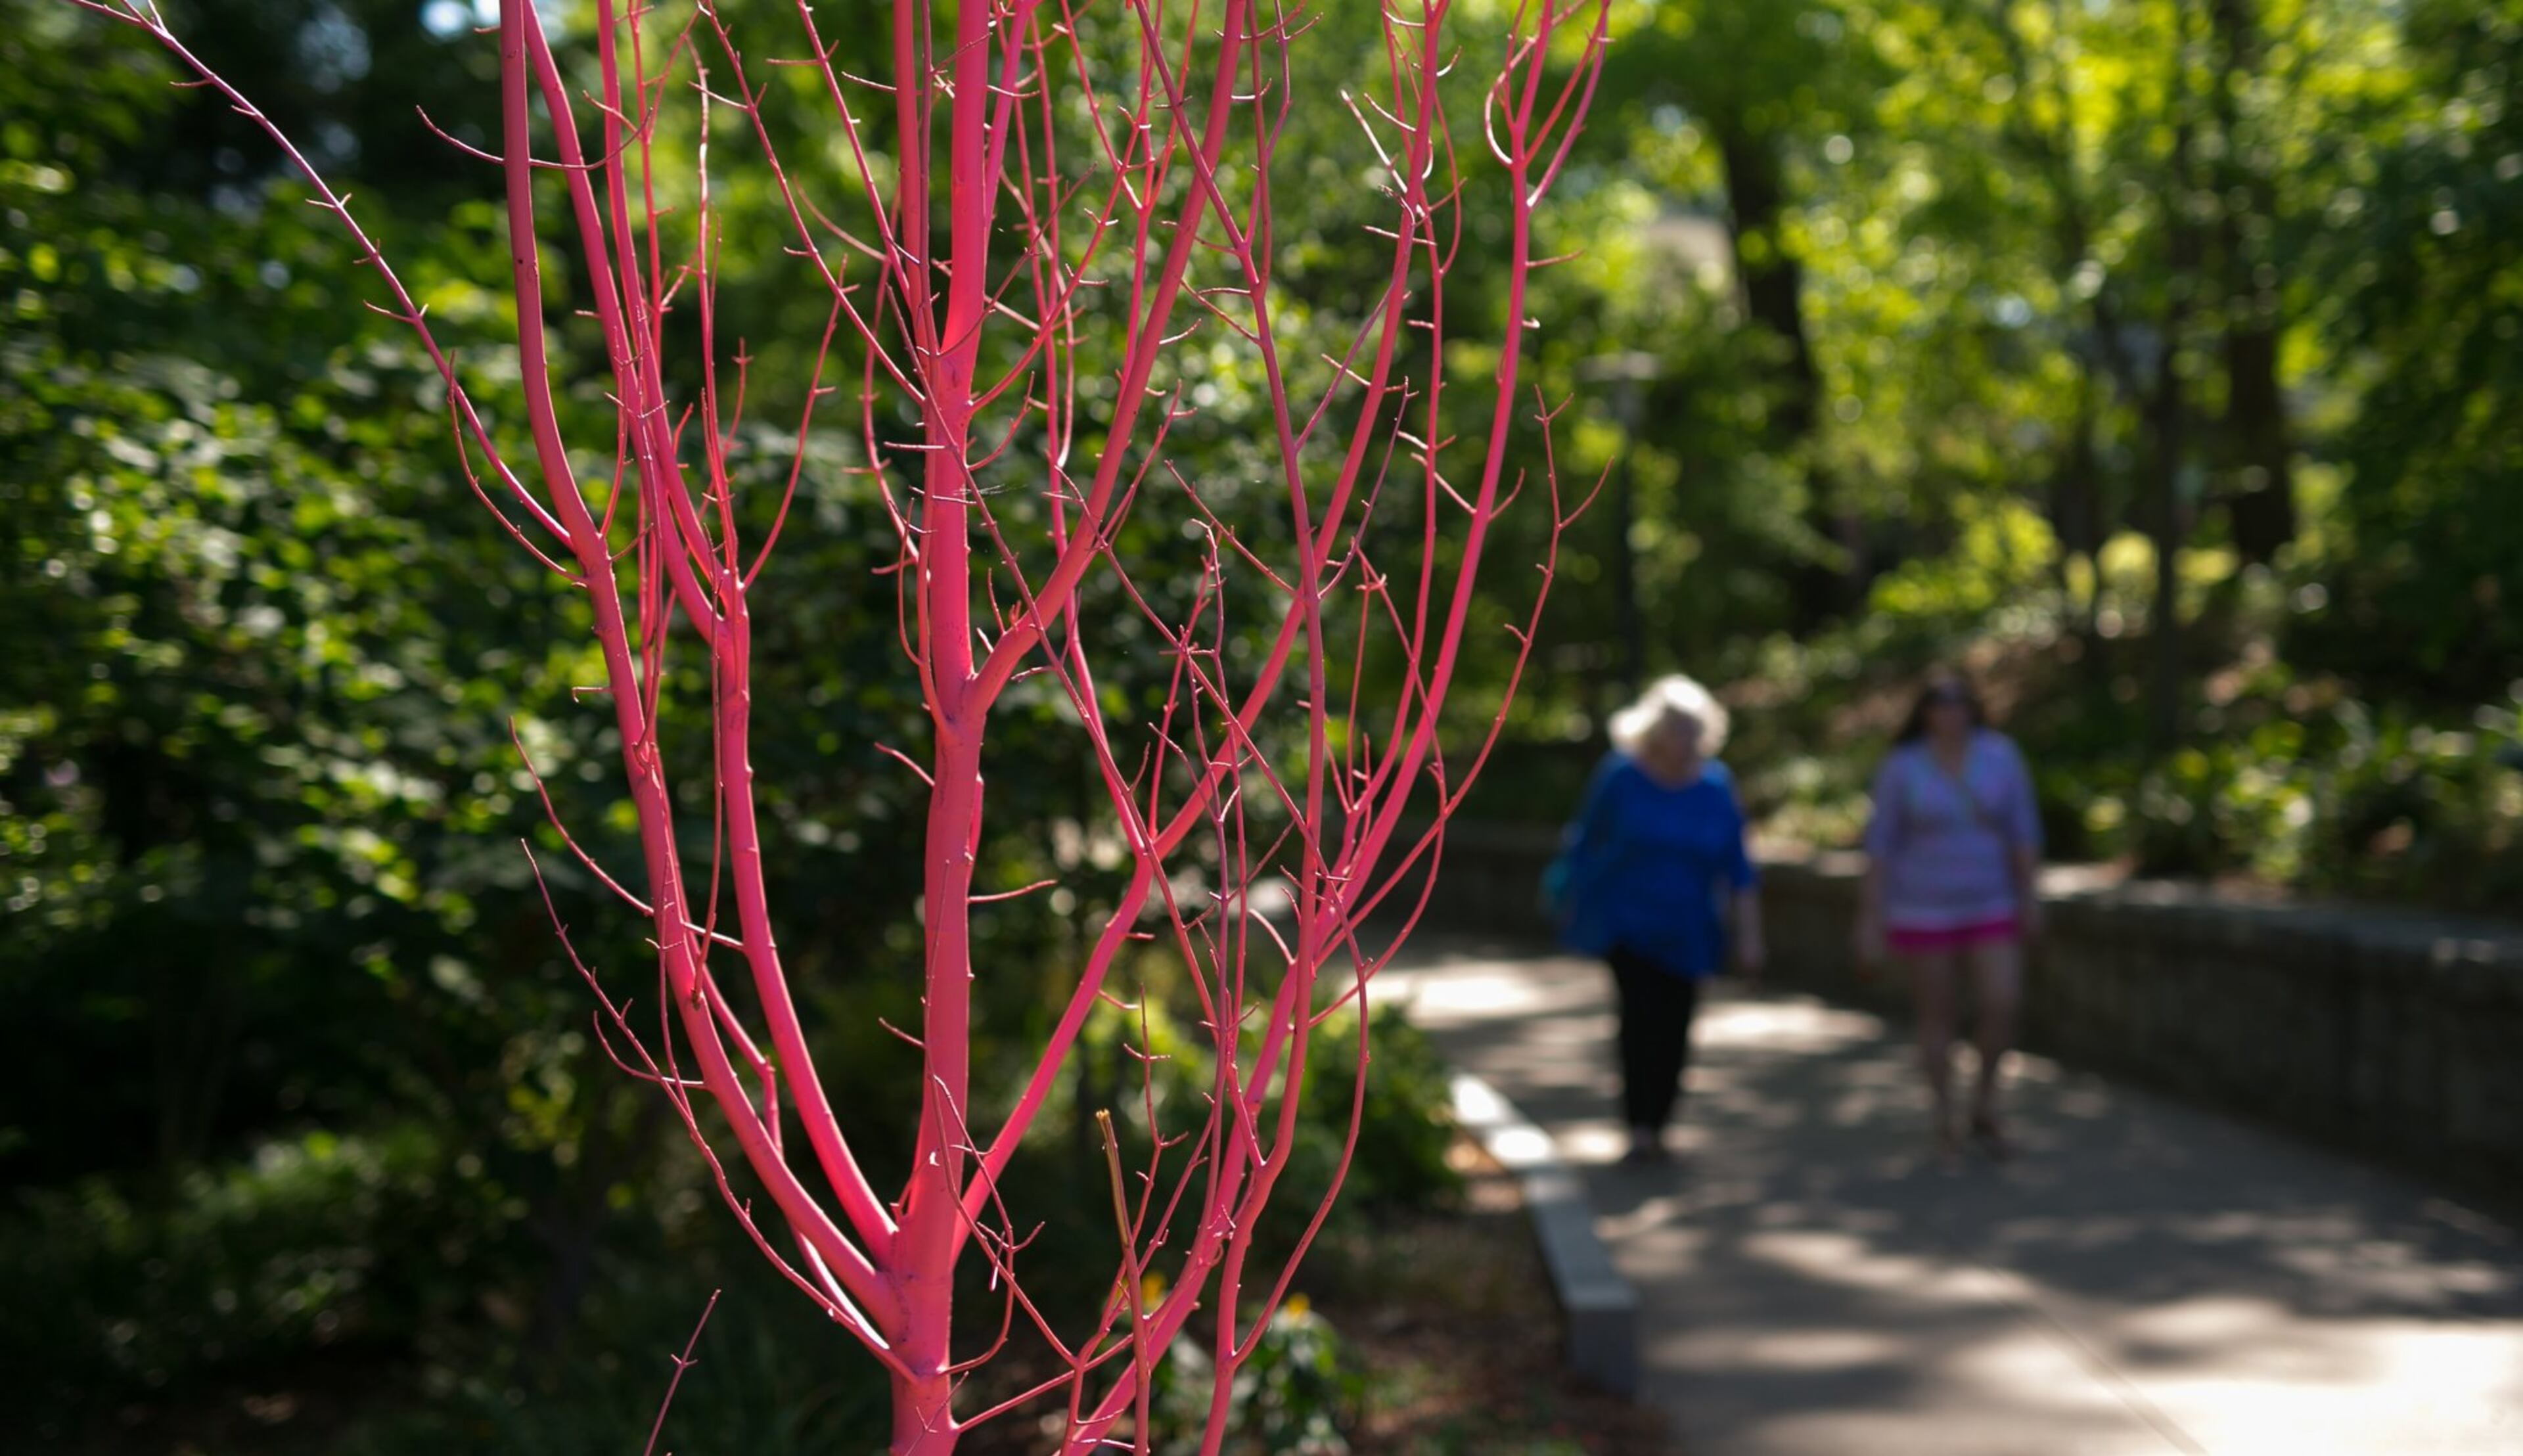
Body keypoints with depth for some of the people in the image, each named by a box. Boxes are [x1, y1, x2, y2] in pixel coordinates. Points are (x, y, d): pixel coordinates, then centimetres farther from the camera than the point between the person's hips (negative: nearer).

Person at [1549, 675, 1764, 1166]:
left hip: (1685, 929, 3)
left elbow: (1738, 868, 4)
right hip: (1624, 919, -3)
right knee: (1640, 1012, -19)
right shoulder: (1621, 776, -5)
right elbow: (1587, 841, 5)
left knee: (1674, 1029, 1)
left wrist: (1749, 934, 0)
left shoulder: (1715, 786, 2)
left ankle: (1654, 1128, 16)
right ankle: (1640, 1127, -18)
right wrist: (1571, 904, 10)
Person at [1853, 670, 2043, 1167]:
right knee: (1938, 1017, 4)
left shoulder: (2000, 754, -5)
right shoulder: (1902, 766, -10)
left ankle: (1984, 1106, 13)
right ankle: (1945, 1125, 20)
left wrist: (2029, 895, -7)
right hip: (1923, 908, -2)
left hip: (1988, 906, 2)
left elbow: (2023, 827, -2)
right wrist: (1870, 918, -10)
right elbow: (1880, 844, -8)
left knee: (2003, 1005, -10)